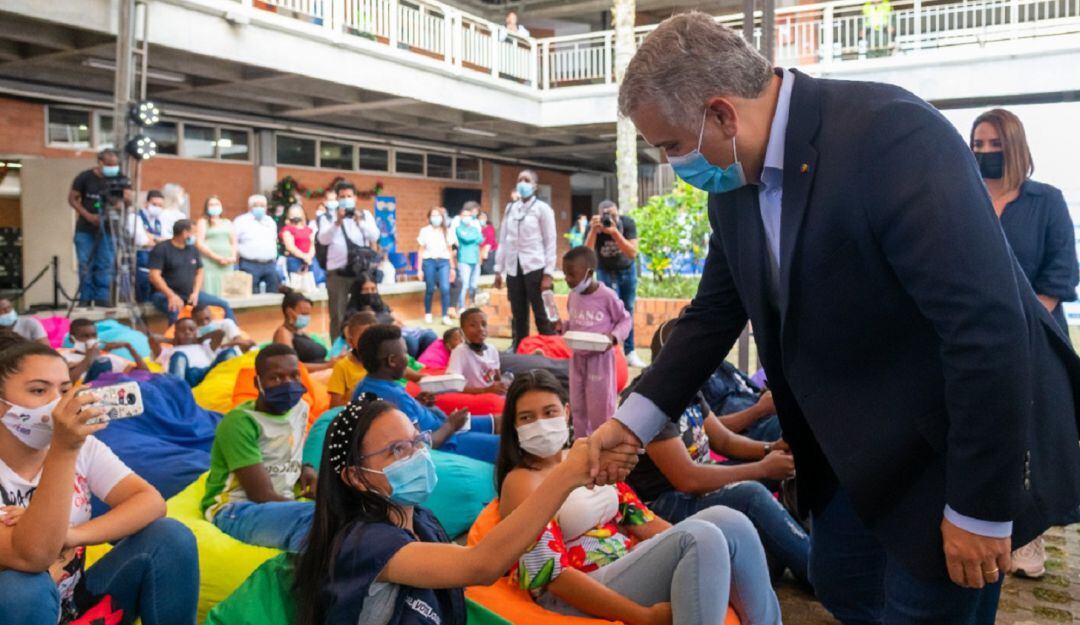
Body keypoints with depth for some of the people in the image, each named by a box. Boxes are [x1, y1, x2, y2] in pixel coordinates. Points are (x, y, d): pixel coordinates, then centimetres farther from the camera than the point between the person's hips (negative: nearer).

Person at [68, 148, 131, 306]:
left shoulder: (120, 179, 0)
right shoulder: (84, 177, -3)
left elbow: (129, 198, -9)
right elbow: (72, 199, 1)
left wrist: (126, 198, -34)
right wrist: (88, 216, -11)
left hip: (108, 229, 1)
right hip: (85, 229, -1)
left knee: (105, 264, -1)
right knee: (86, 265, 0)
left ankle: (102, 297, 5)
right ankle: (85, 298, 8)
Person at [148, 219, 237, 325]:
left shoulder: (192, 249, 12)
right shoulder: (161, 249, -7)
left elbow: (199, 272, 15)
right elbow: (154, 276, -15)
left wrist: (195, 293, -3)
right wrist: (171, 295, -26)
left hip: (190, 293, 6)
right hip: (165, 294, -6)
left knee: (223, 305, -2)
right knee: (175, 312, -39)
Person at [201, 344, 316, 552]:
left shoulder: (300, 408, 9)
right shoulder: (239, 421, -13)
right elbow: (261, 496, -18)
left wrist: (306, 469, 1)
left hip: (282, 506, 7)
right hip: (234, 511, -7)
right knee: (317, 518, -35)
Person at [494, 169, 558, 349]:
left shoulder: (542, 208, -1)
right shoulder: (510, 208, 12)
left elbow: (550, 242, -5)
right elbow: (503, 240, 13)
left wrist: (548, 274, -12)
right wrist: (498, 270, 9)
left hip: (535, 268, -4)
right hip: (513, 269, 4)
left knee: (542, 316, -2)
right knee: (518, 316, 9)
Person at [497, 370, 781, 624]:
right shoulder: (521, 482, -7)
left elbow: (642, 521, 13)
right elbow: (550, 574, -17)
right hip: (578, 601, -8)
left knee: (727, 521, -14)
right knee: (701, 538, -28)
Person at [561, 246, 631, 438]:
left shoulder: (607, 296, -18)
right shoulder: (573, 296, 0)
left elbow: (625, 320, -6)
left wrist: (614, 337, -22)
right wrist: (562, 326, -7)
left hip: (600, 357, -6)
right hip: (577, 357, 6)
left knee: (599, 406, 3)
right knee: (577, 405, 14)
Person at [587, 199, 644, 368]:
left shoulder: (628, 223, -22)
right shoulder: (594, 226, -24)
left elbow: (632, 253, -30)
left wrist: (615, 232, -41)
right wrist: (593, 231, -45)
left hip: (628, 270, 2)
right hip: (606, 272, -2)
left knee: (628, 311, 9)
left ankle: (629, 352, 21)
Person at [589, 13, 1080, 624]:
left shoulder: (893, 135, -27)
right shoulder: (734, 181, -2)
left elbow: (988, 325, -29)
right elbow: (714, 314, 7)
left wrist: (980, 505, -23)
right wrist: (634, 419, -1)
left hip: (952, 446, -7)